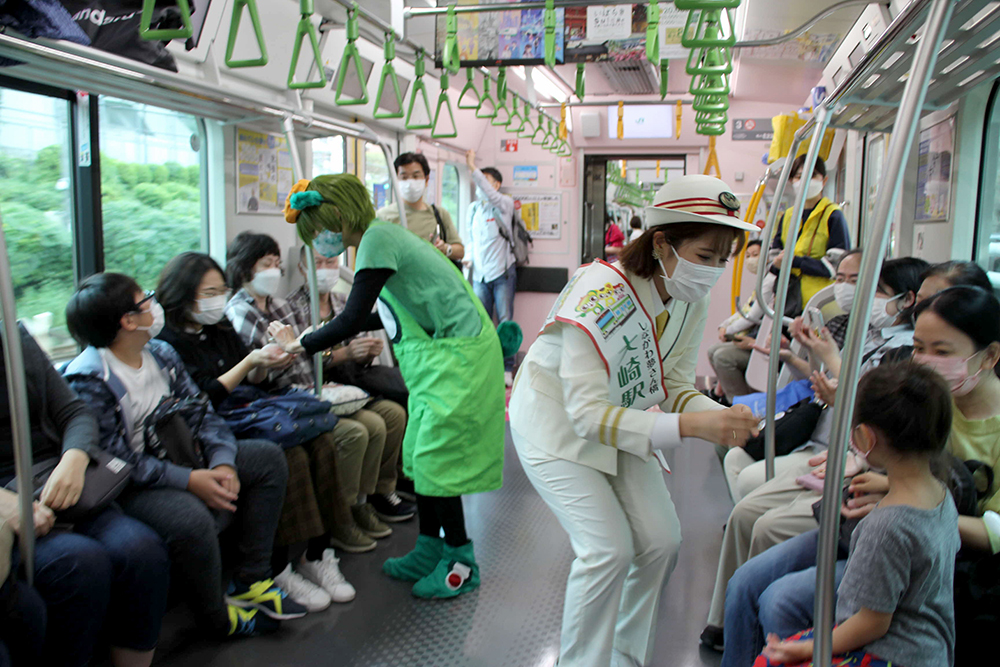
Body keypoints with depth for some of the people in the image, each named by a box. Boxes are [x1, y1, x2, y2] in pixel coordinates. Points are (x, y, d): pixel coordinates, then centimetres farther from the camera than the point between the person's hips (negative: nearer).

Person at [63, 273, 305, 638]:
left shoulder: (161, 353, 6)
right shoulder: (88, 380, -18)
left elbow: (201, 412, 4)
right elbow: (113, 459, -23)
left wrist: (222, 462, -14)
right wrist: (189, 480, -28)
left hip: (179, 458, 9)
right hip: (130, 485, -8)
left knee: (267, 457, 3)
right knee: (190, 518, -37)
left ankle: (251, 581, 5)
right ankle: (217, 618, -6)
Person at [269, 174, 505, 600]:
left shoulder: (376, 240, -18)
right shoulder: (380, 236, 12)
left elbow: (352, 318, -25)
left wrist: (301, 345, -13)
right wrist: (338, 333, 20)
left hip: (457, 356, -10)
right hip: (439, 356, 10)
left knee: (436, 458, -4)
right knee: (421, 454, 13)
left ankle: (460, 563, 11)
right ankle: (429, 551, 25)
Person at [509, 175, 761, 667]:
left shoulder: (691, 301, -10)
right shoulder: (602, 294, -33)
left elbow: (674, 387, -4)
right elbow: (587, 413, -34)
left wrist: (722, 415, -25)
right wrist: (687, 426, -42)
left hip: (618, 419, 7)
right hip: (557, 419, -7)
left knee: (661, 541, 0)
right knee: (609, 548, -16)